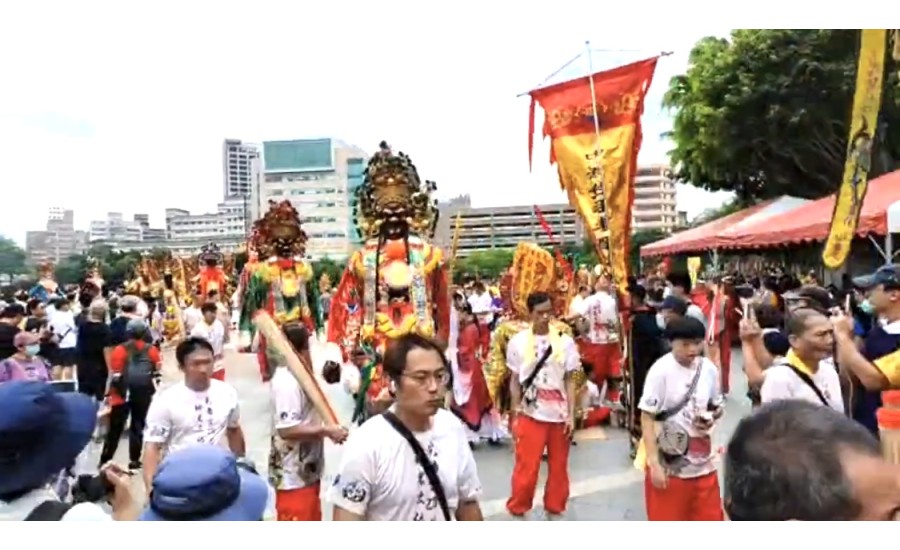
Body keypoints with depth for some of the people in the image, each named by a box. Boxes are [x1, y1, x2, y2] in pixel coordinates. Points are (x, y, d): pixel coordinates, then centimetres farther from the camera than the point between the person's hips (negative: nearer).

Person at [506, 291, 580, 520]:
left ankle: (554, 509, 30)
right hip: (531, 414, -1)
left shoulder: (565, 342, -1)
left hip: (559, 415, 2)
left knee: (558, 467, 12)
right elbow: (515, 381, 4)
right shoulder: (518, 342, -3)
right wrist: (515, 414, 2)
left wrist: (571, 415, -2)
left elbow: (570, 381, 2)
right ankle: (518, 509, 19)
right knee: (526, 467, 1)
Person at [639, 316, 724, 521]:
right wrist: (654, 464, -18)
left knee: (710, 519, 16)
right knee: (666, 521, 10)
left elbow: (717, 407, 13)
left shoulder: (709, 368, -3)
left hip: (702, 461, 5)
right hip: (669, 464, -4)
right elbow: (647, 419, -15)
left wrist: (712, 418, -10)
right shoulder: (660, 371, -18)